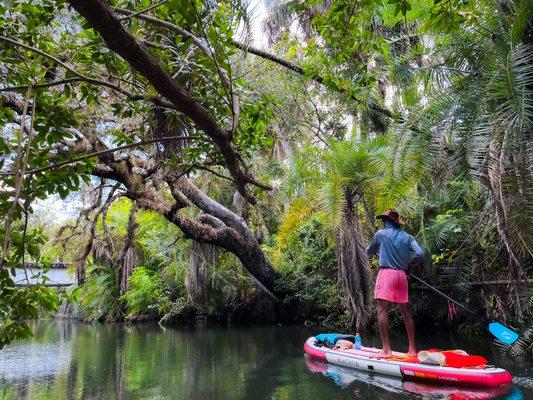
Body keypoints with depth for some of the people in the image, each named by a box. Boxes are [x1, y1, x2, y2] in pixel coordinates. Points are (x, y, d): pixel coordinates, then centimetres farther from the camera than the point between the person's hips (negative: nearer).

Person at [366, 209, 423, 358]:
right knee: (405, 311, 11)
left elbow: (369, 252, 13)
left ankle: (387, 350, -14)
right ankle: (412, 349, 15)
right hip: (402, 275, 5)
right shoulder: (407, 237, 10)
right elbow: (419, 254, -2)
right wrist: (407, 262, 16)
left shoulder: (381, 233, 3)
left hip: (386, 272, -5)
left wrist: (376, 250, 37)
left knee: (382, 309, -7)